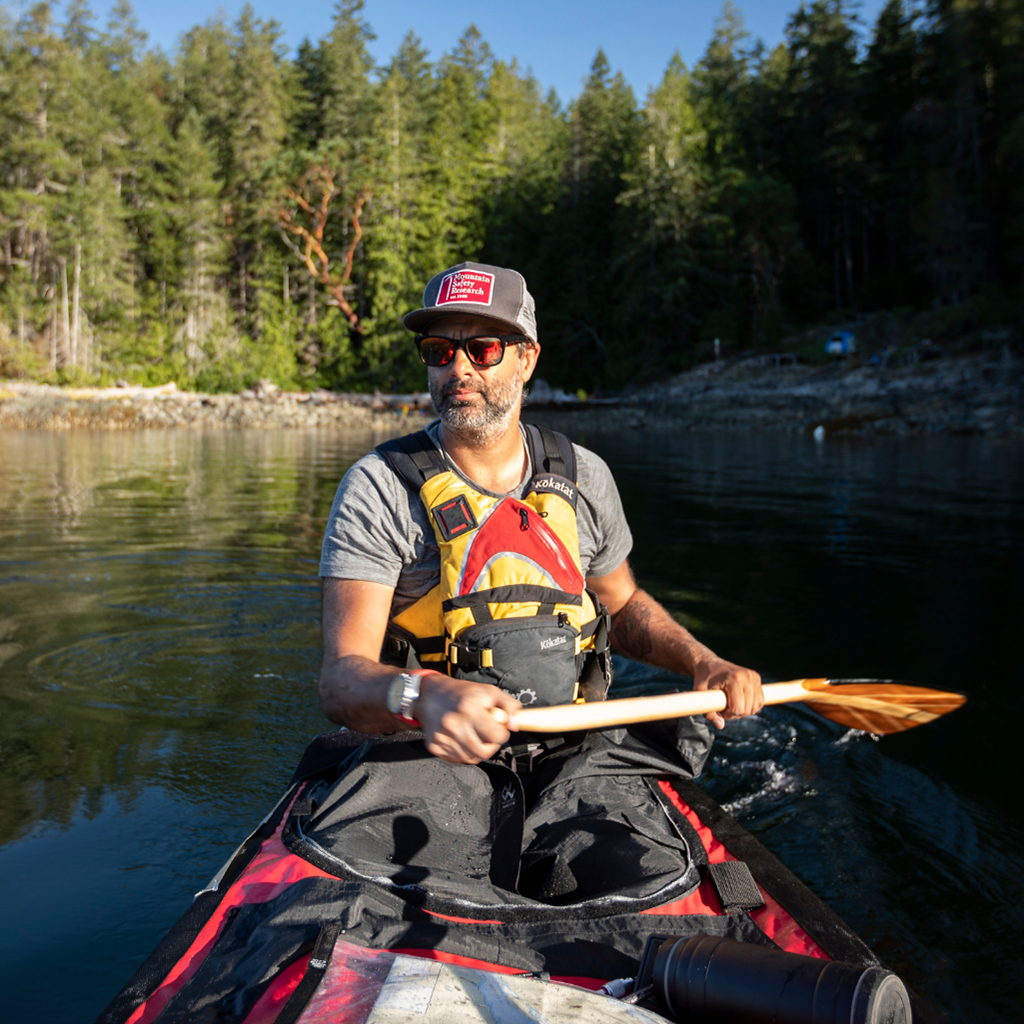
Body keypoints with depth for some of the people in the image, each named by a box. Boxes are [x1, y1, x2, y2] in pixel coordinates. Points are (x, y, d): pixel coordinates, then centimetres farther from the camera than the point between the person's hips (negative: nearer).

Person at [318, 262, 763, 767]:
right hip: (423, 760, -2)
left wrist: (702, 661, 4)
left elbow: (623, 606, 22)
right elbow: (340, 678, -16)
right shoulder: (378, 488, -8)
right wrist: (424, 696, -38)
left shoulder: (584, 479, 5)